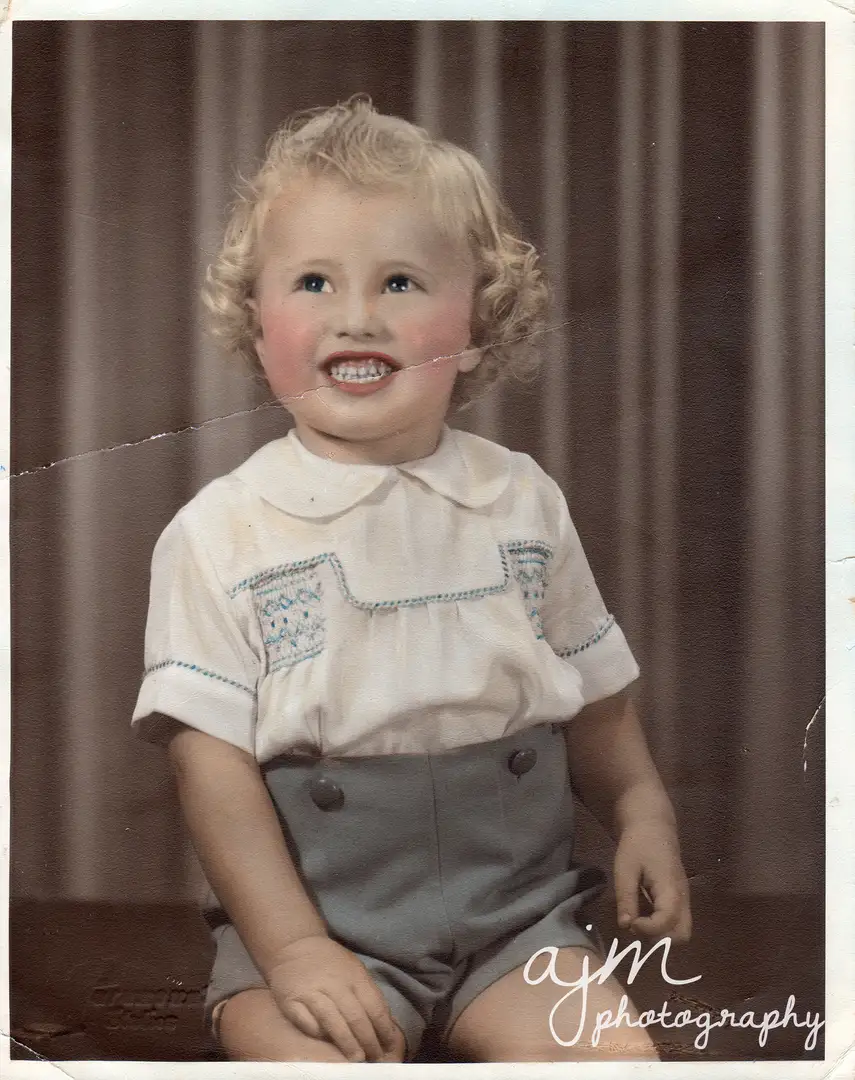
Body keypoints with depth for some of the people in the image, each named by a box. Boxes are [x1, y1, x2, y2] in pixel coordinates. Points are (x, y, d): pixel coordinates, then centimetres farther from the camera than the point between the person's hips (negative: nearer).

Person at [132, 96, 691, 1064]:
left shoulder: (523, 502, 4)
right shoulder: (220, 534, -7)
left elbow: (591, 693, 16)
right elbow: (212, 760, -10)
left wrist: (642, 808, 3)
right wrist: (291, 949, -15)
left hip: (516, 903, 3)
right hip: (309, 905, -2)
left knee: (616, 1055, -13)